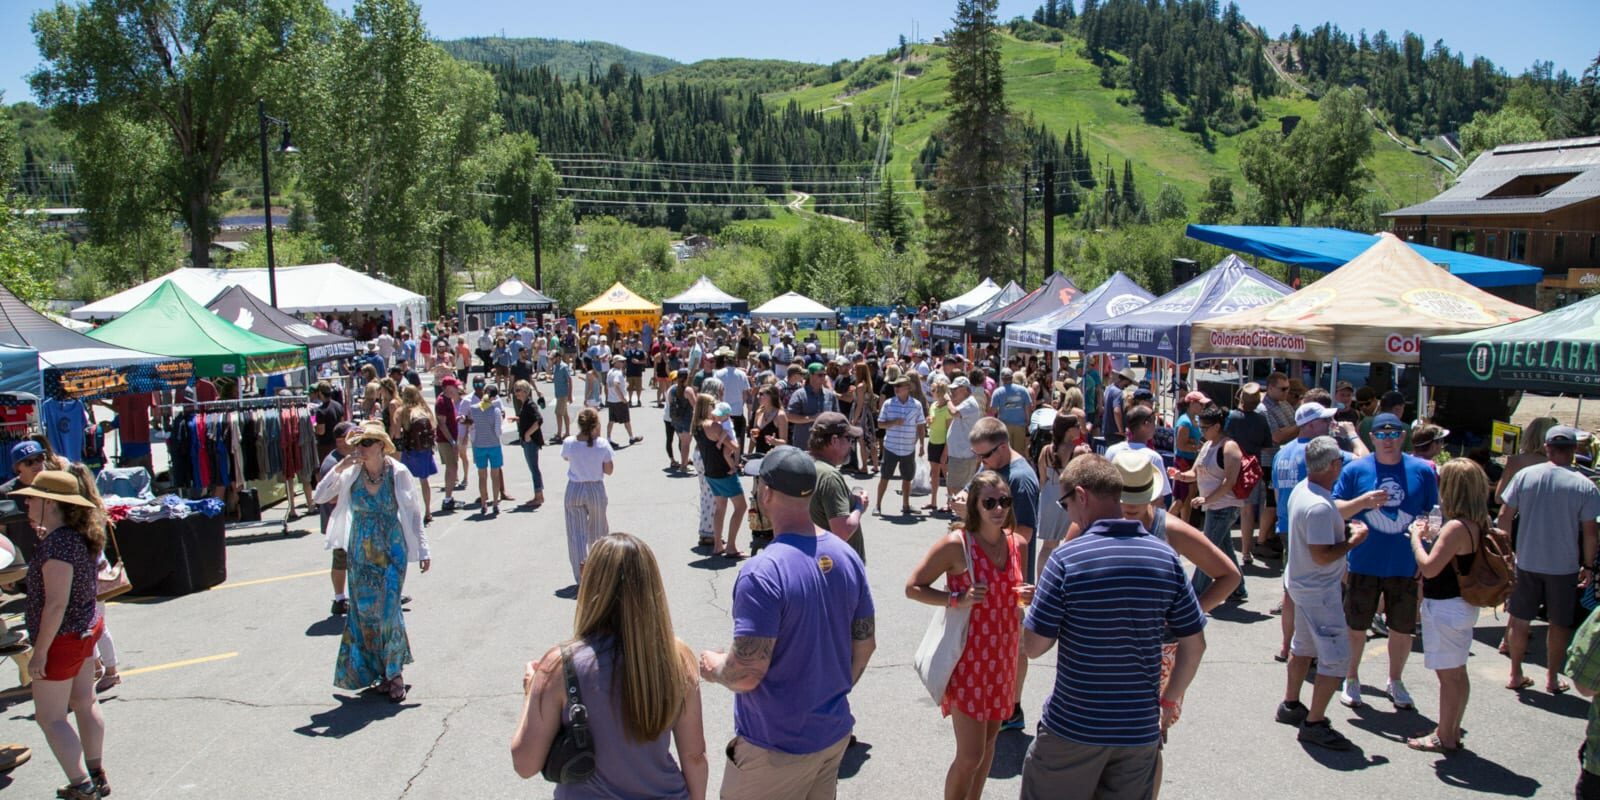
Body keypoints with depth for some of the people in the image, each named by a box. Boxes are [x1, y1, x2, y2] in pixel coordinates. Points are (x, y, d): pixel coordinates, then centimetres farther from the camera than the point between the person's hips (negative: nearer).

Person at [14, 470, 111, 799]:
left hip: (63, 639, -9)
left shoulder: (56, 544, -26)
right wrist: (45, 538, 14)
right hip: (87, 629, 9)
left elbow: (56, 604, -27)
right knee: (85, 703, 19)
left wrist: (40, 652, -21)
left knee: (49, 717, 3)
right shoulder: (79, 535, 2)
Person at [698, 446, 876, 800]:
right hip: (835, 732, 6)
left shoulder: (763, 572, -26)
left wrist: (714, 667, -4)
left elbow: (747, 673, -26)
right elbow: (866, 643, 5)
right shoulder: (847, 556, -4)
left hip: (778, 747, -6)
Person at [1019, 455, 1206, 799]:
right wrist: (1172, 698, 17)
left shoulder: (1066, 558, -17)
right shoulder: (1165, 557, -3)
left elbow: (1033, 646, -13)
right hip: (1141, 729, 4)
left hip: (1072, 729, -4)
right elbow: (1194, 644, 4)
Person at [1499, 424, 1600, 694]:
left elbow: (1505, 515, -3)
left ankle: (1515, 675, 20)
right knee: (1559, 624, 13)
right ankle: (1552, 678, 21)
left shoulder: (1525, 475, -6)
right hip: (1564, 567, -1)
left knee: (1518, 619, 13)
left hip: (1526, 562, 1)